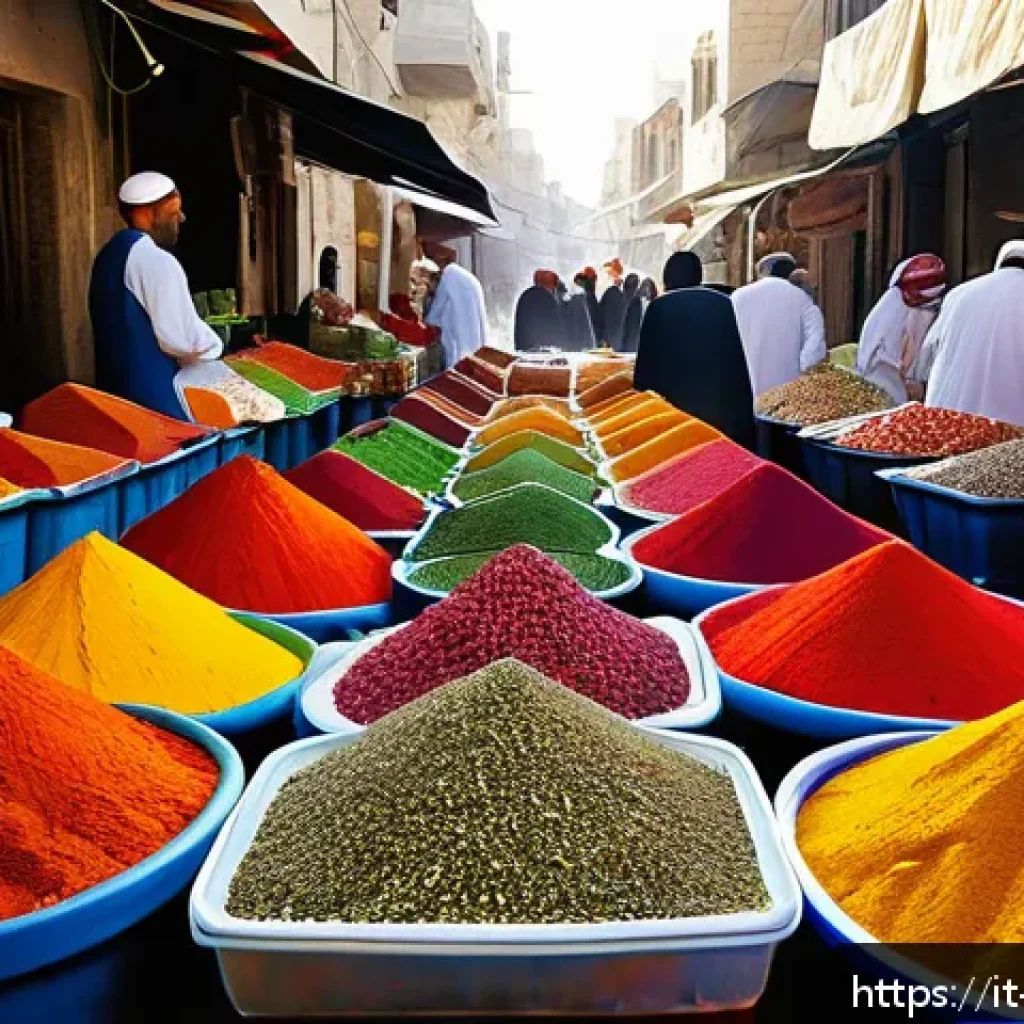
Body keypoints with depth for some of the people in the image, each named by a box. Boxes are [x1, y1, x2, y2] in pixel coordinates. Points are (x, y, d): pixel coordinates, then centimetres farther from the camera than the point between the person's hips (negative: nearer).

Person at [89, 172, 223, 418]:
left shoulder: (108, 255, 14)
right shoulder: (156, 260, -16)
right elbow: (182, 338, -20)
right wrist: (213, 348, 0)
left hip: (116, 389, 9)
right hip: (154, 399, -9)